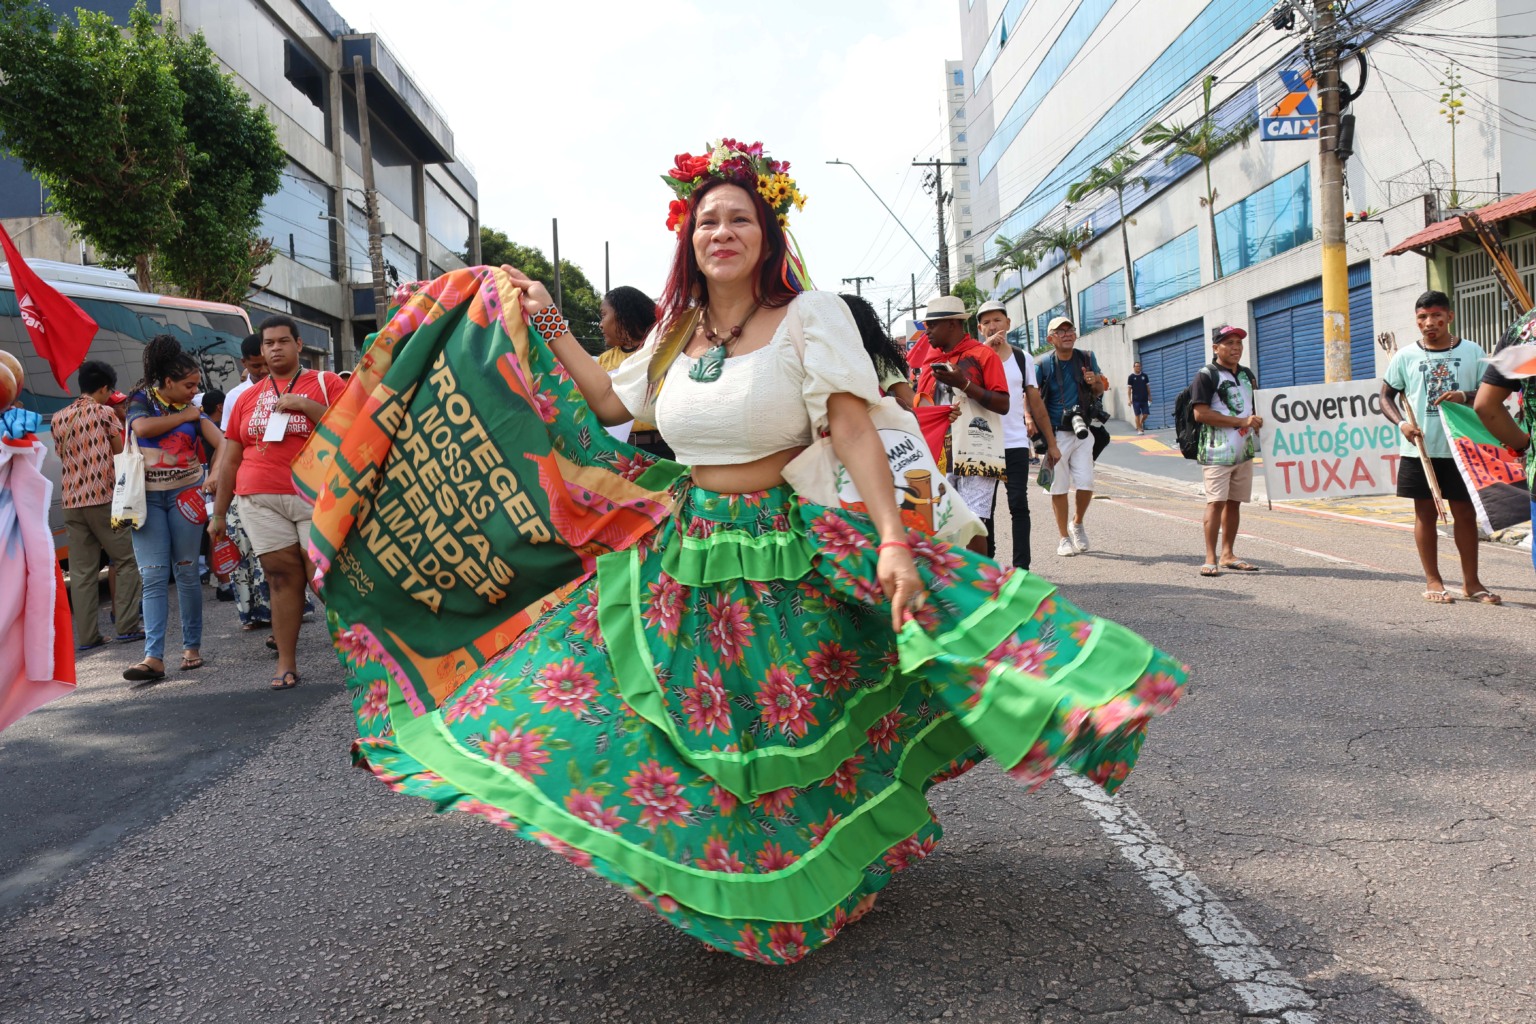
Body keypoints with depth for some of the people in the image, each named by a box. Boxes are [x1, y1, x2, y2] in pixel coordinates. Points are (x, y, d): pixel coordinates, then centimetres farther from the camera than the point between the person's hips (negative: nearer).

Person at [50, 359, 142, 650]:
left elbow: (62, 456, 21)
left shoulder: (58, 418, 12)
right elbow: (122, 451, 4)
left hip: (71, 502, 5)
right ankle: (126, 626, -2)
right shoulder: (104, 413, -3)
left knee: (82, 571, 5)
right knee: (126, 561, 4)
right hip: (104, 499, -5)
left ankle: (86, 635, 4)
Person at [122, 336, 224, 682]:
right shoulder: (142, 400, 4)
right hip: (147, 498, -1)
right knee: (154, 577, -6)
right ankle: (153, 657, -11)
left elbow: (221, 442, -5)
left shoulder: (194, 411, 8)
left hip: (185, 494, 1)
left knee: (186, 573, 3)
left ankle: (192, 647, 12)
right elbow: (142, 427, -18)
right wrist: (183, 417, -6)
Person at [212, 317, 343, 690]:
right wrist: (219, 512, 17)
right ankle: (286, 664, 6)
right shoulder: (247, 398, 17)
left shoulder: (325, 383, 7)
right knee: (282, 578, 1)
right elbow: (231, 459, 19)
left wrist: (304, 405, -12)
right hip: (261, 500, 3)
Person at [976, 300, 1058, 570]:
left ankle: (1021, 567, 1)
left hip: (1016, 444, 1)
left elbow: (1035, 402, 11)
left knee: (1019, 505, -2)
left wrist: (1051, 442, 9)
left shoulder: (1023, 358, 9)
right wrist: (987, 346, -21)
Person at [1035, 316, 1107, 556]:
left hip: (1082, 432, 2)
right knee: (1059, 487, 2)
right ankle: (1064, 538, 15)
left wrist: (1095, 381, -6)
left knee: (1086, 484, -4)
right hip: (1055, 434, -2)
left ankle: (1078, 523, 25)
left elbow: (1100, 390, 16)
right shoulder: (1043, 365, -4)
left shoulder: (1087, 359, 6)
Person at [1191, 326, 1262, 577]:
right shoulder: (1206, 376, -7)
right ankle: (1210, 559, -9)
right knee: (1216, 502, -10)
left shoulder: (1247, 374, 16)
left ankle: (1227, 554, 16)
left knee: (1235, 502, 9)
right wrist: (1242, 421, -18)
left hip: (1244, 450, 7)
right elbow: (1200, 413, -16)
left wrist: (1257, 422, 5)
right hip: (1218, 451, -7)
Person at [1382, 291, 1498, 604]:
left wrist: (1465, 396, -16)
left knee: (1465, 511, 6)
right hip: (1419, 448, 0)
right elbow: (1386, 396, 6)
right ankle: (1432, 581, 14)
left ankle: (1471, 581, 16)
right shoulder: (1405, 356, 1)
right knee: (1426, 513, 5)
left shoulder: (1471, 351, 3)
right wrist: (1401, 423, -12)